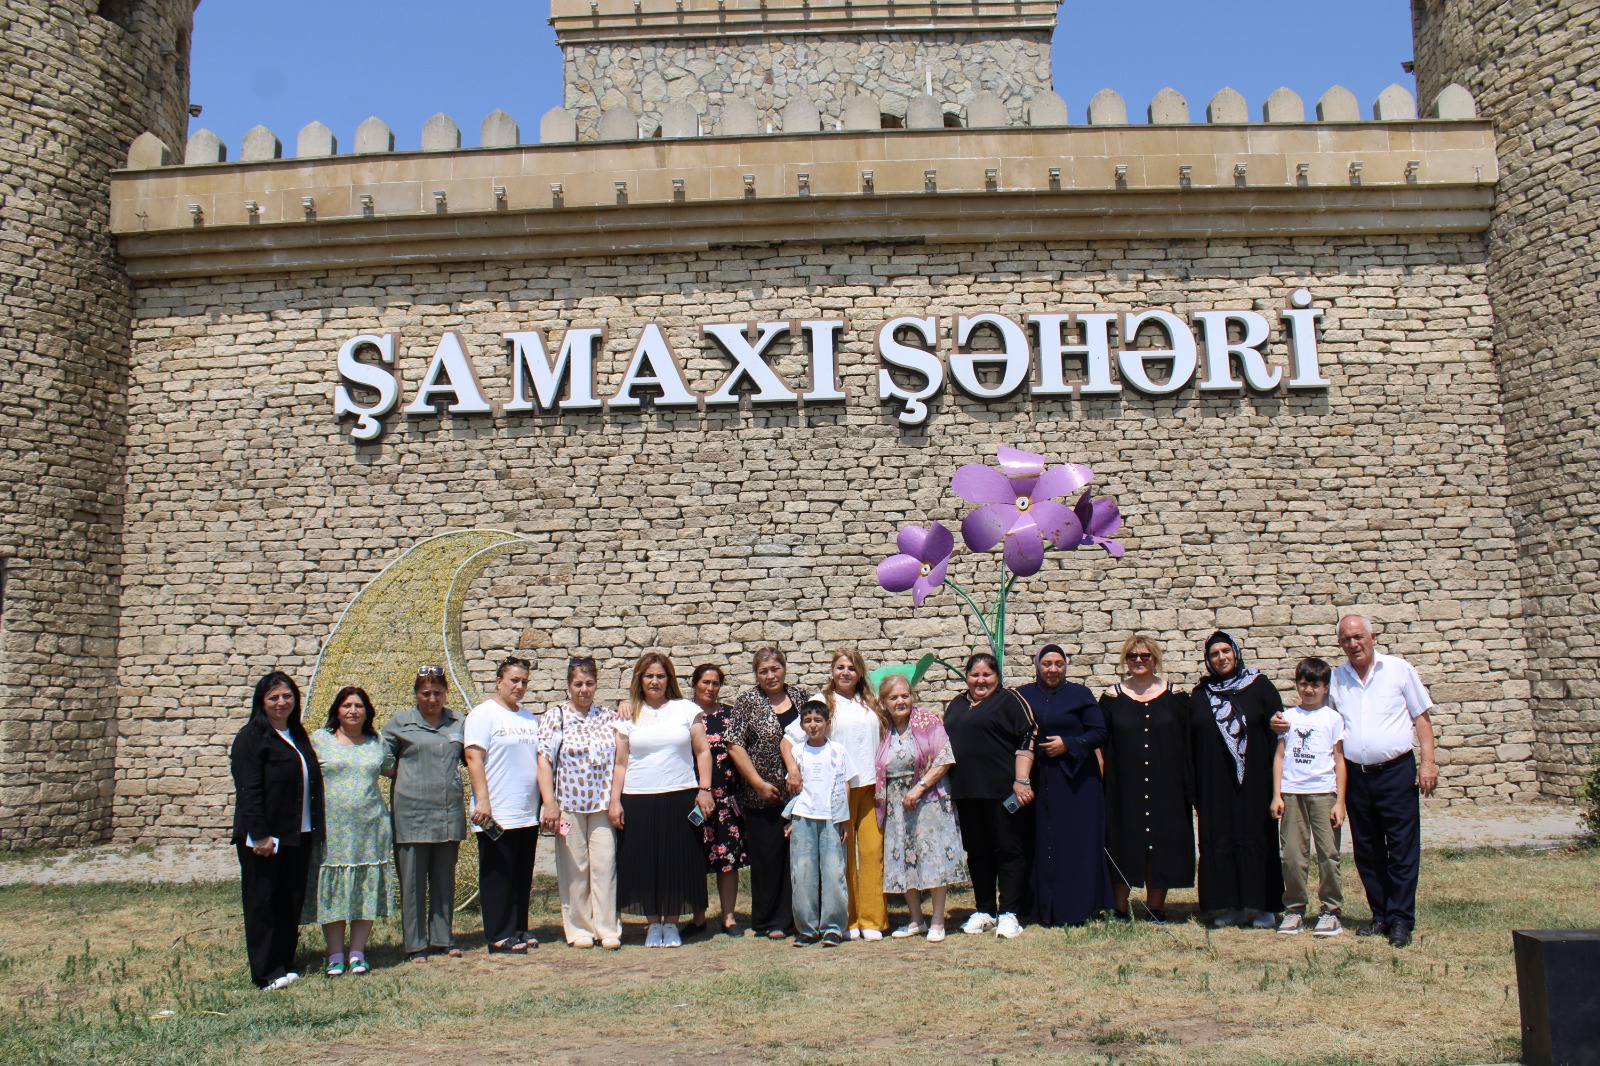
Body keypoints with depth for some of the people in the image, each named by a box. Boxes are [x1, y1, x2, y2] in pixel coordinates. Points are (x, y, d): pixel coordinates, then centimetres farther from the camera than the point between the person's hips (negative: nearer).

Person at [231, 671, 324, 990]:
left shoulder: (299, 736, 15)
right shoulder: (252, 737, -7)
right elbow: (248, 790, -13)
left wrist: (313, 830, 13)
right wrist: (260, 835, -19)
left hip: (298, 835, 7)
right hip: (264, 838, -7)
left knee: (291, 903, 10)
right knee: (262, 904, 0)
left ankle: (284, 962, 19)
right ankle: (266, 972, 5)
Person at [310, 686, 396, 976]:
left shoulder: (377, 742, 11)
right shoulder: (319, 740, 5)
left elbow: (392, 769, 23)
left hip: (370, 829, 2)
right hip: (332, 829, -2)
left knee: (367, 890, 3)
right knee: (332, 890, 0)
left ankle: (358, 952, 13)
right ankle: (335, 955, 9)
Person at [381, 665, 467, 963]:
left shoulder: (458, 723, 10)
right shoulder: (400, 722, 3)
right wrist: (402, 775, -3)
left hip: (450, 812, 3)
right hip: (412, 812, -3)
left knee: (445, 879, 10)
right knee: (412, 880, 1)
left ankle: (443, 938, 20)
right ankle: (414, 944, 10)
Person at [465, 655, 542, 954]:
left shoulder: (529, 718, 17)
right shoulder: (483, 714, -5)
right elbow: (473, 758, -13)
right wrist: (482, 801, -21)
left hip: (528, 814, 7)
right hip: (497, 816, -7)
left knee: (522, 877, 12)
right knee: (497, 876, -1)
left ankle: (519, 930, 21)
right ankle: (499, 937, 5)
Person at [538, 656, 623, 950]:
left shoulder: (609, 716, 10)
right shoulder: (555, 716, 2)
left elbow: (618, 760, 12)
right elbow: (544, 760, -3)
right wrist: (549, 803, -9)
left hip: (603, 804, 2)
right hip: (569, 803, -1)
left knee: (605, 865, -3)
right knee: (574, 868, 3)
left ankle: (608, 929, 5)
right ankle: (579, 929, 14)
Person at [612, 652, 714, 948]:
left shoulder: (687, 709, 6)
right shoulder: (628, 716, 7)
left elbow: (702, 751, 6)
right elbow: (620, 762, 6)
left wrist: (704, 789, -3)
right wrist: (615, 801, 0)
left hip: (680, 798, -1)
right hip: (638, 800, 1)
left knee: (677, 861, 2)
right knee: (643, 863, 3)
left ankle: (671, 923, 16)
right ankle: (653, 923, 17)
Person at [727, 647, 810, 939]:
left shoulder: (801, 695, 7)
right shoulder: (748, 701, -2)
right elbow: (735, 746, -6)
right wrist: (759, 784, -9)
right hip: (762, 795, -3)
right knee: (767, 857, 2)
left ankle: (796, 916, 17)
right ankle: (768, 922, 13)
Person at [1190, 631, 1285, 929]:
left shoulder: (1260, 688, 2)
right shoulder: (1200, 695, 9)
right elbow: (1191, 742, 9)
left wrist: (1276, 778, -8)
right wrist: (1194, 788, 5)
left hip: (1253, 781, -2)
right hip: (1214, 784, 2)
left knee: (1256, 839, 0)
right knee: (1219, 842, 2)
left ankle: (1263, 906, 8)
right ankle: (1232, 906, 10)